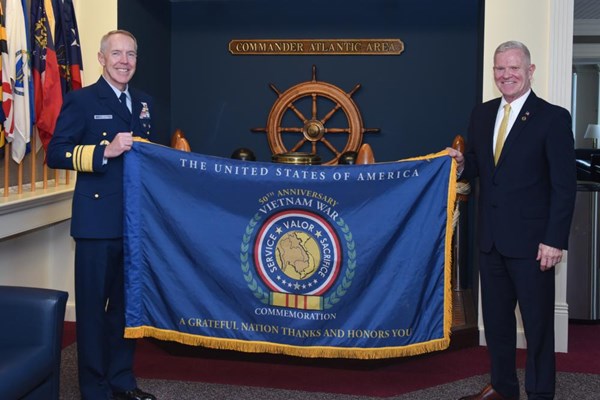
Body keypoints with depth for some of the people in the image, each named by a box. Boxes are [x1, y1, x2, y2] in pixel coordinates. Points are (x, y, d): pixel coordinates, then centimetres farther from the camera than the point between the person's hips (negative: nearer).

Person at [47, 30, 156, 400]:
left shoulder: (143, 102, 14)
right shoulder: (82, 101, -5)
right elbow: (55, 153, -13)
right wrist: (104, 151, -22)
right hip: (98, 222, -6)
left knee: (128, 301, 14)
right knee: (94, 304, 1)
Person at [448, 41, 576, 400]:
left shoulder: (553, 117, -8)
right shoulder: (482, 114, 9)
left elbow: (565, 186, -11)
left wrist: (555, 241, -16)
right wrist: (461, 164, -8)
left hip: (531, 240, -6)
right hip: (491, 236, 6)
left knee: (538, 322, 5)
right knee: (496, 317, 15)